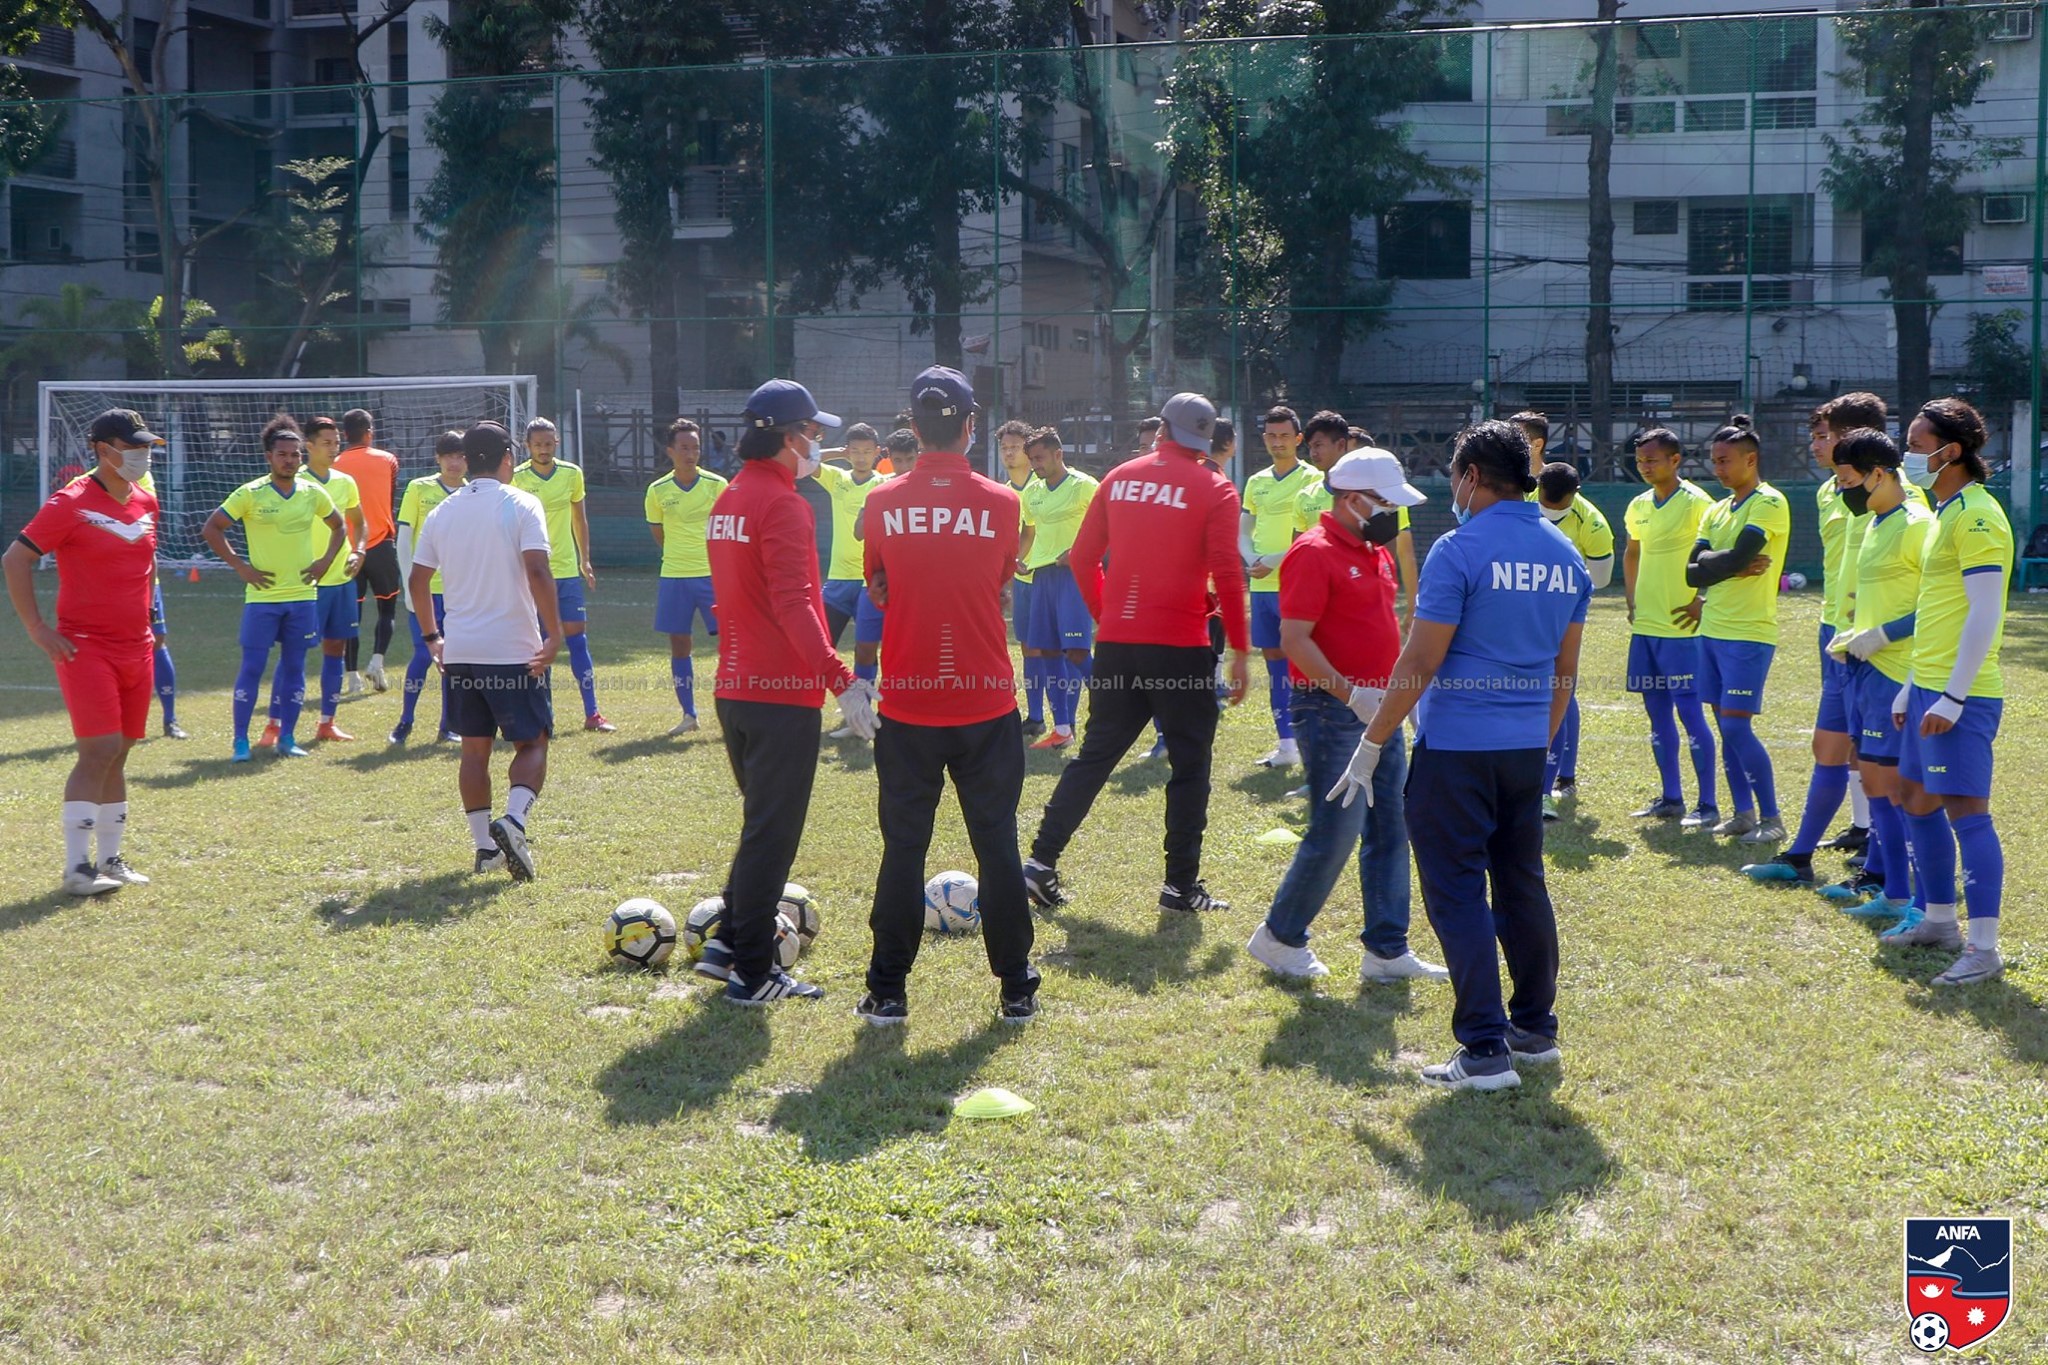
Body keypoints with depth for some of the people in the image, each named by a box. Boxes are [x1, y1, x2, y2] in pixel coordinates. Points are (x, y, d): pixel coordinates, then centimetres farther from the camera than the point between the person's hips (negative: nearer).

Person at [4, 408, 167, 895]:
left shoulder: (146, 502, 9)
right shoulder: (71, 503, -11)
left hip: (135, 649, 7)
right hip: (85, 648, -7)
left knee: (118, 753, 11)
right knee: (100, 750, -14)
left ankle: (110, 859, 20)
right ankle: (77, 868, -8)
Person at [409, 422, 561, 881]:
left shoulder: (441, 513, 9)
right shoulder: (522, 505, -7)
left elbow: (417, 580, 11)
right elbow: (537, 571, -18)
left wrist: (432, 637, 21)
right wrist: (554, 634, -13)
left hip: (459, 652, 5)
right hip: (515, 652, -4)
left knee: (475, 748, 12)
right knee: (532, 743, 5)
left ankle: (486, 846, 12)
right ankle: (513, 822, -18)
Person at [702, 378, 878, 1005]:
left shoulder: (728, 500, 12)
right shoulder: (783, 505, -16)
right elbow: (793, 604, -25)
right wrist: (840, 677, -29)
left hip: (734, 687, 9)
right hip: (783, 694, -9)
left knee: (762, 823, 21)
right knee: (772, 834, -1)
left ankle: (729, 942, 22)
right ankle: (752, 972, 5)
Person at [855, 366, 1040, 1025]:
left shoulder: (884, 503, -4)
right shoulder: (1000, 502, -5)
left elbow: (877, 590, 7)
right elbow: (1002, 583, 8)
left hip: (906, 705, 0)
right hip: (987, 703, 0)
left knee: (903, 847, 8)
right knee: (997, 846, 9)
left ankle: (887, 991, 11)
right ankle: (1017, 989, 15)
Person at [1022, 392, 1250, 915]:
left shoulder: (1120, 478, 7)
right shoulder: (1215, 491, -5)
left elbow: (1082, 558, 8)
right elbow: (1227, 574, -11)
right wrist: (1239, 651, -5)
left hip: (1116, 643, 4)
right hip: (1180, 646, -4)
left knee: (1095, 754, 14)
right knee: (1190, 763, 6)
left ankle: (1041, 861, 9)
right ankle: (1181, 885, 8)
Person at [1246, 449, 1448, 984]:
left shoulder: (1376, 553, 15)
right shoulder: (1314, 553, -13)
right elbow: (1294, 639, -20)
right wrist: (1349, 693, -27)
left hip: (1379, 709, 9)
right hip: (1332, 712, -9)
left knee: (1390, 829, 8)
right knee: (1336, 832, -8)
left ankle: (1387, 950, 15)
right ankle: (1279, 938, 9)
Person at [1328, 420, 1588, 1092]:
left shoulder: (1460, 550, -13)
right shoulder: (1565, 557, 9)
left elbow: (1418, 666, -15)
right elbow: (1565, 673, 15)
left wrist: (1370, 746, -7)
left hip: (1455, 747, -7)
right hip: (1527, 747, 7)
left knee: (1457, 895, -2)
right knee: (1522, 886, 17)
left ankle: (1485, 1050, -4)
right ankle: (1535, 1028, 27)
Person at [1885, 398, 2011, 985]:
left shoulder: (1977, 515, -15)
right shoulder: (1947, 512, 16)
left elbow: (1984, 615, -20)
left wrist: (1952, 697, -22)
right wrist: (1911, 686, 23)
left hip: (1961, 695, -11)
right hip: (1929, 687, 11)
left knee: (1966, 812, -9)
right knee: (1917, 799, 17)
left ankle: (1983, 949, -5)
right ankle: (1939, 921, 29)